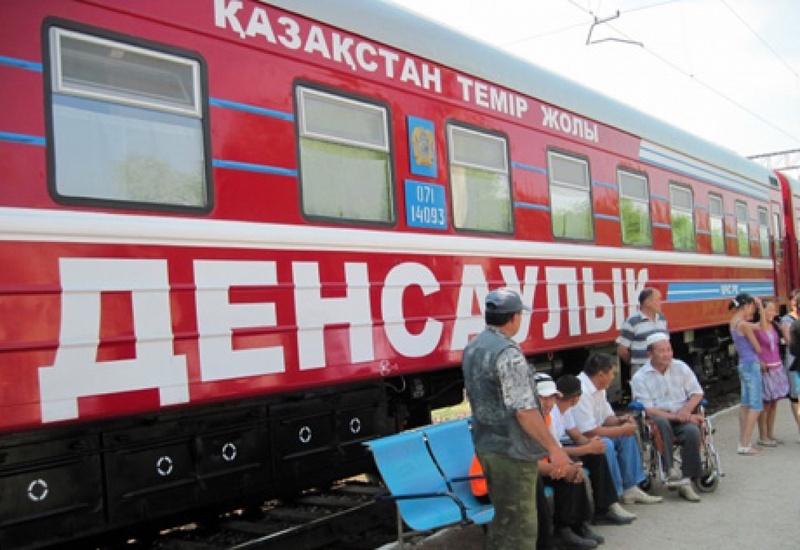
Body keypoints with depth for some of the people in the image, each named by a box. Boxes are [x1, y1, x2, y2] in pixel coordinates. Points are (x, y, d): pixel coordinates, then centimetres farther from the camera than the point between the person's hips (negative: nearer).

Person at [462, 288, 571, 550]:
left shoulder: (472, 348, 8)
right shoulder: (507, 352, -21)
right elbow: (524, 410, -24)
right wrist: (555, 449, -19)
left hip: (485, 446, 9)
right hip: (512, 451, -9)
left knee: (503, 518, 20)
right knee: (520, 526, -1)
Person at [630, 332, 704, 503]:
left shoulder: (680, 367, 10)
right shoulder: (640, 378, -2)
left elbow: (697, 393, 10)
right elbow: (649, 410, -8)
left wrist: (686, 410, -10)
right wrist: (677, 417, -17)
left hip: (685, 417, 3)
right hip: (658, 420, -2)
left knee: (692, 430, -31)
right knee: (661, 422, -37)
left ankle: (686, 482, -23)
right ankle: (670, 468, -32)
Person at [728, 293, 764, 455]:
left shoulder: (734, 321, 9)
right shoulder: (744, 325, -18)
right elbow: (757, 348, -10)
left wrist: (760, 307, 11)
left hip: (743, 365, 10)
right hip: (751, 365, -10)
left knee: (745, 404, 14)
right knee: (756, 406, -5)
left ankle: (743, 443, 19)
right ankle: (744, 446, -4)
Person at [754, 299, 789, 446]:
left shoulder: (775, 326, 8)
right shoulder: (756, 328, -13)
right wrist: (760, 363, -20)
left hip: (777, 368, 7)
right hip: (764, 369, -7)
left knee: (774, 403, 12)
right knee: (765, 404, -1)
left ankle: (770, 434, 23)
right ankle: (762, 437, 8)